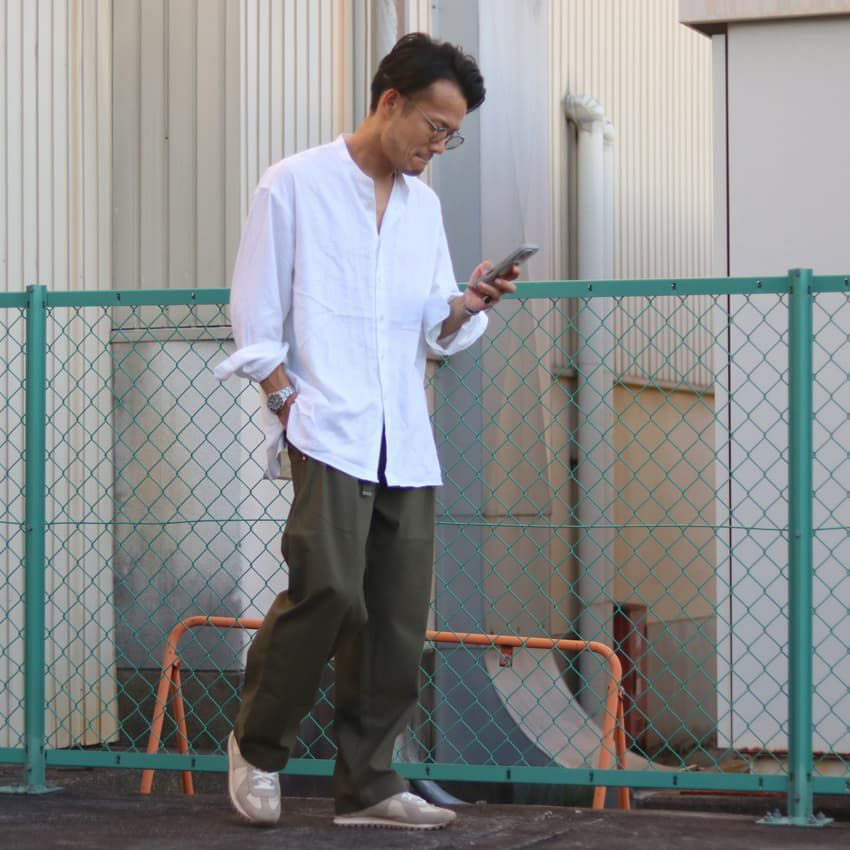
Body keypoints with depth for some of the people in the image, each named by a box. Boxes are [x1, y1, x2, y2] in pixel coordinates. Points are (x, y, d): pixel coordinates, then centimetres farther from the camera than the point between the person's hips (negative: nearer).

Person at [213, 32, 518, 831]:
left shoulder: (423, 204, 18)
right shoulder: (296, 185, 0)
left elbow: (435, 332, 17)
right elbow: (256, 318, -1)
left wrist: (467, 305, -3)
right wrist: (288, 404, -9)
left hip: (404, 441, 6)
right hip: (325, 428, -6)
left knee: (398, 616, 3)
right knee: (329, 588, -18)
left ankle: (366, 781, 11)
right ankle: (256, 744, 3)